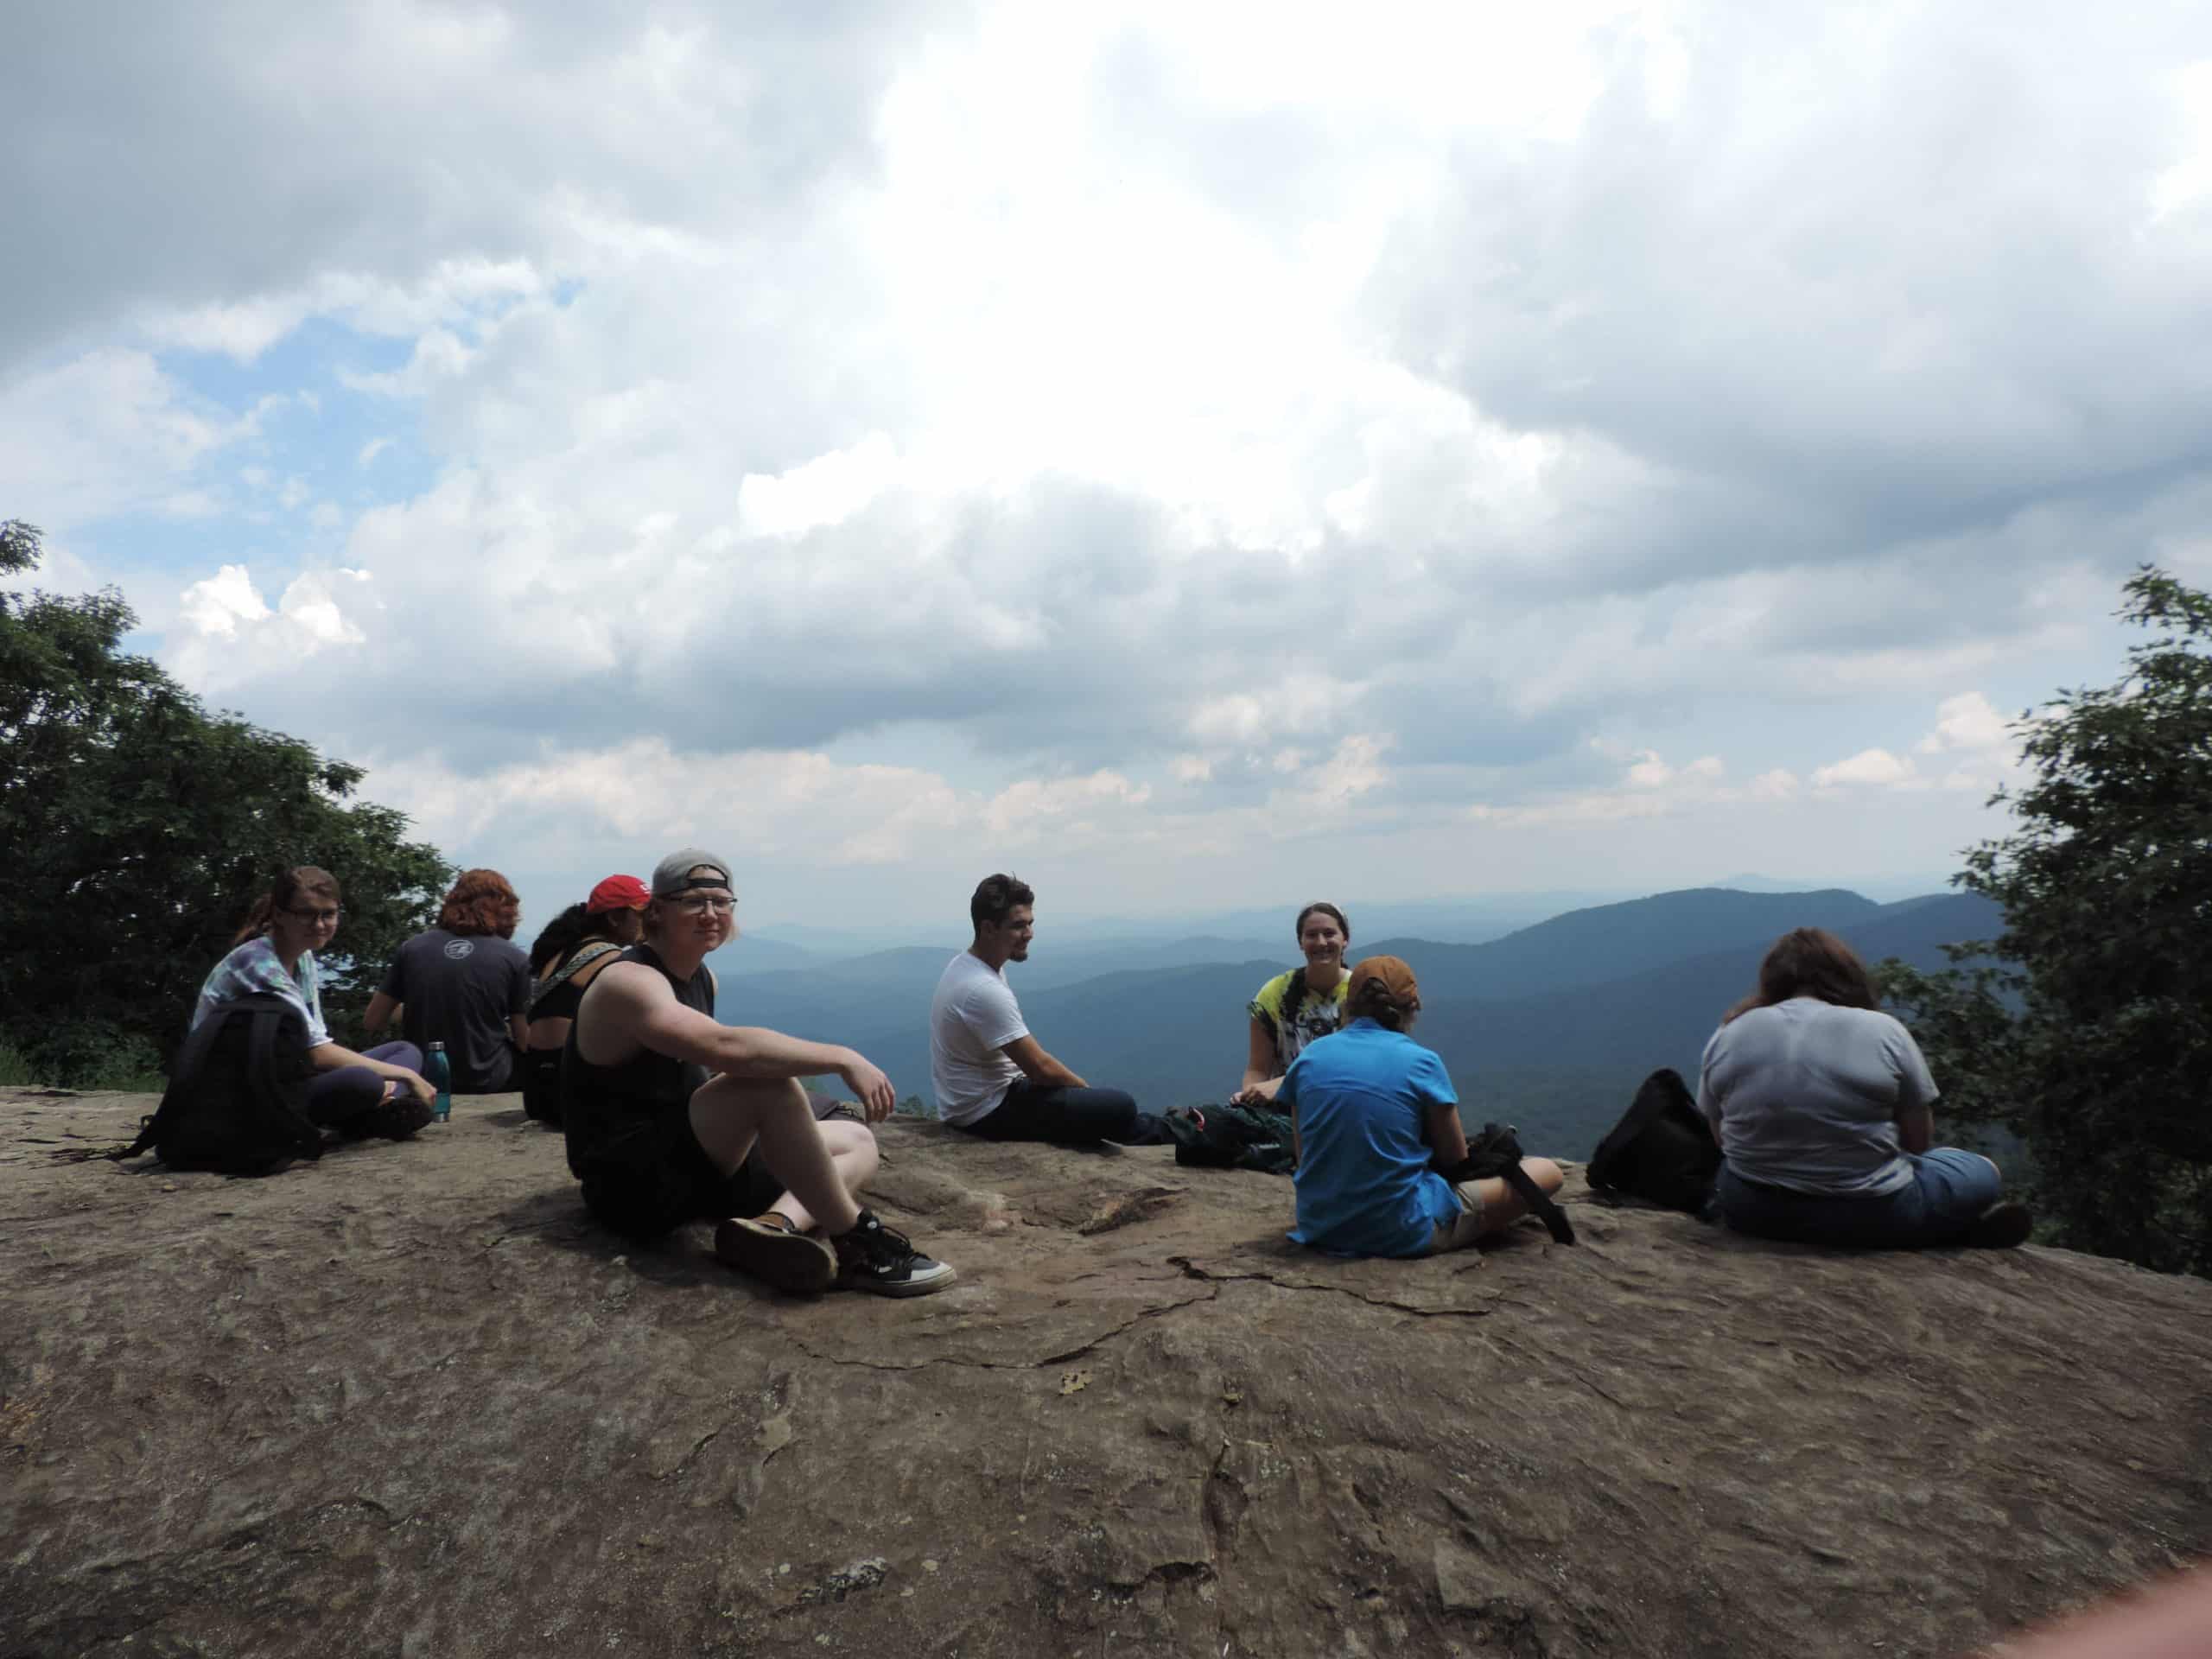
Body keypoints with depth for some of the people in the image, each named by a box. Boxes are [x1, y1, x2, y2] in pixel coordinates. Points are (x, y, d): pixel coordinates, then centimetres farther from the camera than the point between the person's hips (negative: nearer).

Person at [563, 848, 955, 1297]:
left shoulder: (702, 976, 10)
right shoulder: (628, 982, -20)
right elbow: (730, 1048, -36)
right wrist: (844, 1059, -33)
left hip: (689, 1162, 10)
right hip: (634, 1184, -10)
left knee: (858, 1142, 6)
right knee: (769, 1081, -32)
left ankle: (775, 1226, -24)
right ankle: (854, 1243, -20)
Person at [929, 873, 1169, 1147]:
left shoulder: (964, 966, 4)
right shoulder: (984, 989, -28)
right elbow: (1041, 1068, -23)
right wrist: (1087, 1090, -5)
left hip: (979, 1098, 11)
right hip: (988, 1111, -11)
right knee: (1119, 1107, -12)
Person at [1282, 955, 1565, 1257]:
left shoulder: (1308, 1057, 0)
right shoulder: (1421, 1062, -9)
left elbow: (1305, 1155, 8)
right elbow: (1455, 1159, 3)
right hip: (1402, 1233, -6)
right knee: (1547, 1172, 8)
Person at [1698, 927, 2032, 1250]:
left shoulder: (1728, 1034, -3)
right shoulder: (1884, 1031, -10)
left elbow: (1724, 1140, 6)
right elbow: (1918, 1141, -1)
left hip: (1751, 1209, 1)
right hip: (1867, 1215, -1)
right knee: (1981, 1173, 23)